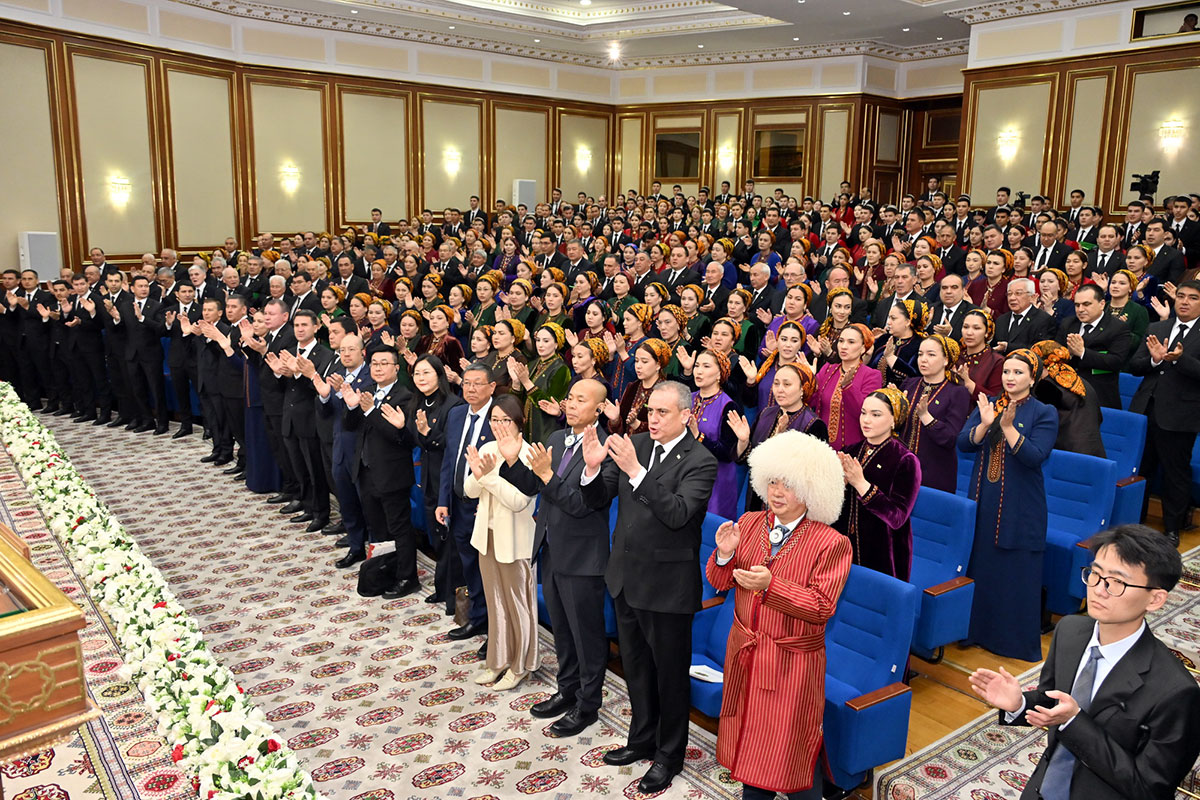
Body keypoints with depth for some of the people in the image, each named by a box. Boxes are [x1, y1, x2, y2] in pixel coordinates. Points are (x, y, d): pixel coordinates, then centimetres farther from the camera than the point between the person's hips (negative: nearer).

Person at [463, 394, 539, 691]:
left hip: (513, 539, -7)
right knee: (495, 601, 19)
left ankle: (519, 666, 26)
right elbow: (470, 491, 1)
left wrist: (490, 474, -30)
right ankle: (498, 660, 34)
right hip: (488, 533, 7)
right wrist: (477, 474, -19)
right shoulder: (486, 449, 2)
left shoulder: (528, 455, -19)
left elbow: (519, 501, -25)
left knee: (517, 603, 9)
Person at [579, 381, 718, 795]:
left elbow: (678, 514, -31)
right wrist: (593, 468, -19)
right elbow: (598, 499, 2)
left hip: (667, 584, -6)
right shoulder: (636, 444, 0)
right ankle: (642, 739, 44)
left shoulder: (700, 461, -17)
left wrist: (635, 471, -37)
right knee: (635, 665, 23)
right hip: (627, 576, 6)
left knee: (670, 673, 11)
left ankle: (669, 755, 31)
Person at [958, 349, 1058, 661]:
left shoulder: (1044, 413, -4)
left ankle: (1017, 639, 16)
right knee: (978, 567, 11)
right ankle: (978, 628, 27)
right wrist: (985, 424, -21)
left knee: (1016, 572, 2)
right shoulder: (986, 405, 7)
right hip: (982, 503, 4)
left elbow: (1035, 456, -17)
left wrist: (1007, 426, -26)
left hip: (1020, 509, -4)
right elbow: (963, 443, -4)